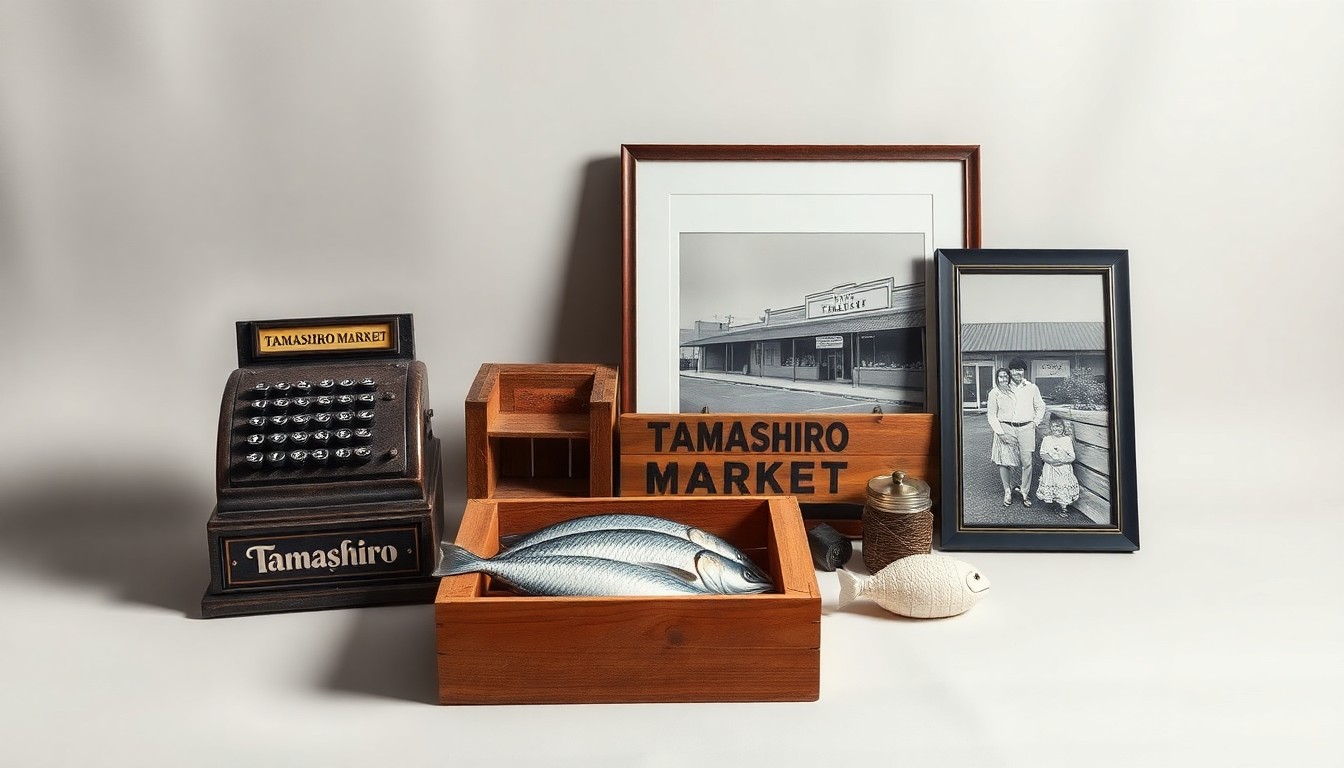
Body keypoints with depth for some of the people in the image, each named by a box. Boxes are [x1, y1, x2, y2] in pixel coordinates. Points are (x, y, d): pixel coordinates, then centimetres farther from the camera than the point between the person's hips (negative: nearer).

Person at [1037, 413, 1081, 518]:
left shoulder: (1067, 440, 2)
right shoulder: (1046, 439, 4)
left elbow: (1072, 457, -2)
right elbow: (1043, 454, -1)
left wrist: (1062, 461, -18)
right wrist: (1051, 460, -19)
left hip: (1064, 469, -1)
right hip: (1050, 469, 1)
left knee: (1063, 488, -2)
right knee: (1050, 487, -1)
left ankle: (1063, 508, 12)